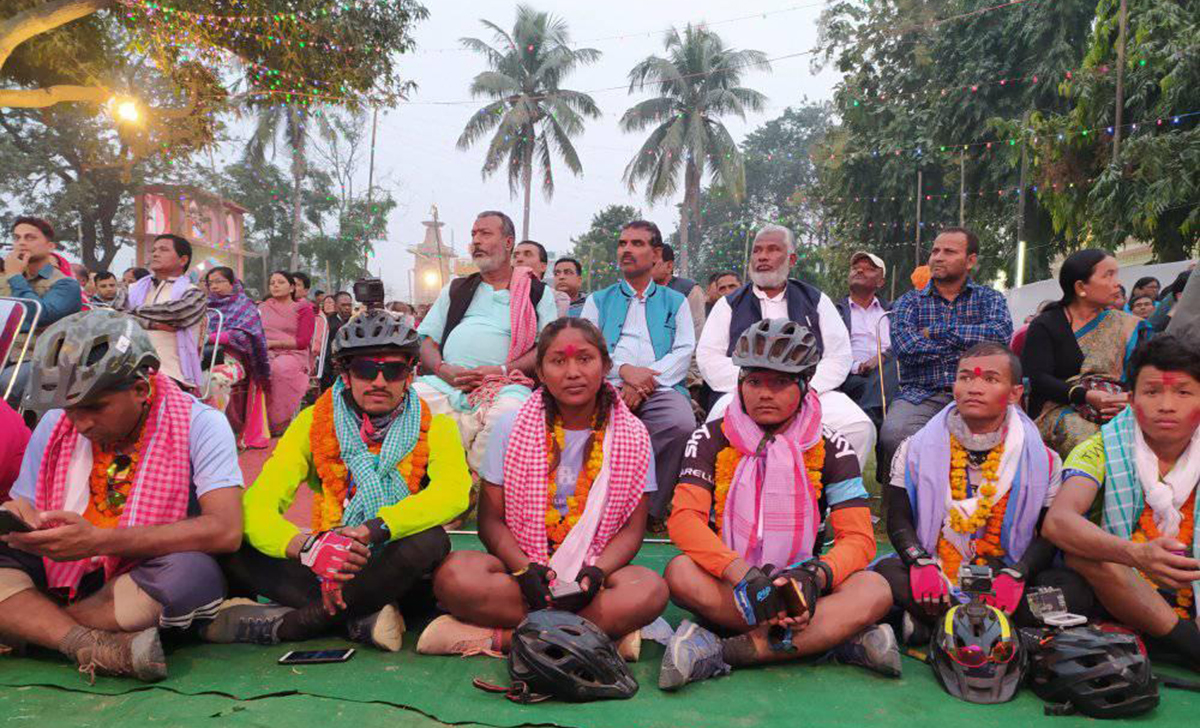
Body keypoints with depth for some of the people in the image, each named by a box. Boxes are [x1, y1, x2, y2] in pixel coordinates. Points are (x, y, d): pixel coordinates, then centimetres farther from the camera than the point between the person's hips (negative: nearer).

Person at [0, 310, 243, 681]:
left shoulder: (199, 424, -12)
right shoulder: (55, 424, 3)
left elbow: (226, 531, -23)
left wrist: (100, 541, -27)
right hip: (60, 578, 4)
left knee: (192, 572, -35)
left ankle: (31, 626, -15)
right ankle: (92, 646, -29)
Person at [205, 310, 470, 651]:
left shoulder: (434, 428, -5)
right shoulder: (314, 422, 0)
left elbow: (454, 492, -26)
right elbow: (256, 505, -10)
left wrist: (370, 531, -39)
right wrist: (306, 546, -32)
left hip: (398, 580, -2)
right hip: (328, 572, 2)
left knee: (431, 541, -34)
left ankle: (281, 624, -24)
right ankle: (362, 618, -25)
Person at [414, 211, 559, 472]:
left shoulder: (538, 293, 18)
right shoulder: (456, 290, 29)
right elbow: (426, 341, 21)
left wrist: (502, 370, -10)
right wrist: (443, 370, -2)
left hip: (505, 385, -3)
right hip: (444, 383, 3)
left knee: (510, 415, -38)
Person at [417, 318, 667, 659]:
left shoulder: (632, 436, 3)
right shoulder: (512, 427, 3)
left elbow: (632, 528, 1)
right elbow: (491, 520, 1)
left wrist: (595, 573, -18)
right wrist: (527, 569, -18)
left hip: (594, 571, 1)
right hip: (521, 568, 0)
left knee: (651, 589, -32)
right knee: (454, 574, -30)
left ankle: (498, 638, -26)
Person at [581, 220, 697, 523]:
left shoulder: (675, 302, 23)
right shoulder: (598, 300, 25)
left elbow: (684, 351, 8)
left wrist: (644, 381, -10)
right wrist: (624, 370, -10)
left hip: (660, 387, 0)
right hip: (608, 386, 0)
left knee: (682, 424, -34)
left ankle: (651, 508, -17)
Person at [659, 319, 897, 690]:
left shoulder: (830, 449, 1)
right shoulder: (712, 438, -1)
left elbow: (858, 539, -5)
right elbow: (683, 519, -13)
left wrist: (814, 576, -27)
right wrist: (746, 577, -28)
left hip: (799, 590, 1)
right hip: (730, 588, -1)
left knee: (874, 589, -26)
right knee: (681, 572, -31)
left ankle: (720, 654, -31)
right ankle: (837, 635, -27)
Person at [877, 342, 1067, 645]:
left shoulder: (1042, 459, 3)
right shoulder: (916, 449, 3)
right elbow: (898, 519, 2)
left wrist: (1015, 575, -16)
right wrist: (920, 562, -18)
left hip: (1002, 583, 1)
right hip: (934, 578, 0)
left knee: (1070, 588, -29)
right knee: (884, 573, -31)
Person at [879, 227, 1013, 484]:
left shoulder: (989, 298, 16)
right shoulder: (909, 302, 14)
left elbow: (1002, 333, -9)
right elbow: (905, 347, -7)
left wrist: (937, 331, -5)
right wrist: (970, 343, -2)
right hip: (920, 395, 0)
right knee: (893, 434, -32)